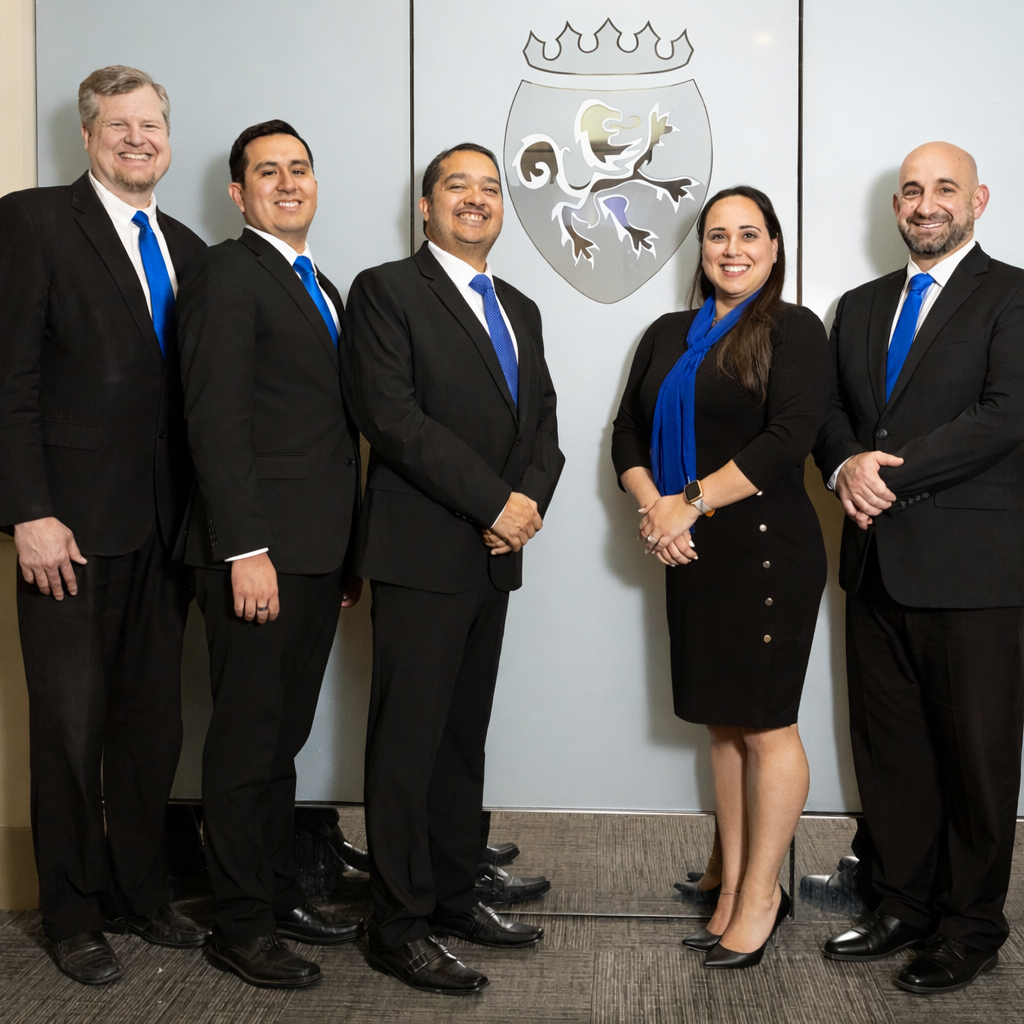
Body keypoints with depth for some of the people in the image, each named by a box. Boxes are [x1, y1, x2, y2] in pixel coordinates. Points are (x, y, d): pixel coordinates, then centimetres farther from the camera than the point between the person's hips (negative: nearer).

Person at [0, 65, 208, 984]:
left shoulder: (186, 248, 14)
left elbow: (195, 392, 13)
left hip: (164, 528, 5)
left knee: (152, 726, 12)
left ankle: (141, 896, 27)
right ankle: (74, 917, 20)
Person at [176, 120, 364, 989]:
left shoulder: (322, 288, 20)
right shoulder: (226, 274, -6)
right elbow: (217, 422, -15)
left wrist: (348, 553, 14)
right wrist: (245, 551, -21)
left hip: (317, 554, 8)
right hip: (260, 553, -8)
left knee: (284, 733, 15)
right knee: (249, 739, 1)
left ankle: (279, 892, 27)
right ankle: (241, 925, 13)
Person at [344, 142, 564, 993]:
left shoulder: (520, 309, 19)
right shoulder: (387, 290, -3)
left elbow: (543, 421, 15)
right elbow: (393, 416, -15)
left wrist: (529, 497, -6)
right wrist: (494, 503, -16)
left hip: (496, 550, 7)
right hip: (422, 553, -7)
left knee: (465, 737, 13)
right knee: (409, 741, -2)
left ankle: (454, 896, 23)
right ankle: (401, 928, 7)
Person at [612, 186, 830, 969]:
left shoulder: (794, 330, -3)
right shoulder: (667, 336, 15)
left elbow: (790, 437, -14)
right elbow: (629, 432, 12)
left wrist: (691, 504, -15)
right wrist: (651, 508, -7)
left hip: (767, 548, -6)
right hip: (690, 551, 6)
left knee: (766, 723, -1)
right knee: (723, 723, 11)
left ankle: (760, 894, 10)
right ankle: (736, 883, 21)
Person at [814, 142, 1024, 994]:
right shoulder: (861, 306, 16)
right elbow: (831, 410, 13)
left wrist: (892, 472, -17)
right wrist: (846, 464, -9)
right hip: (877, 564, 6)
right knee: (887, 749, 12)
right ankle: (903, 906, 26)